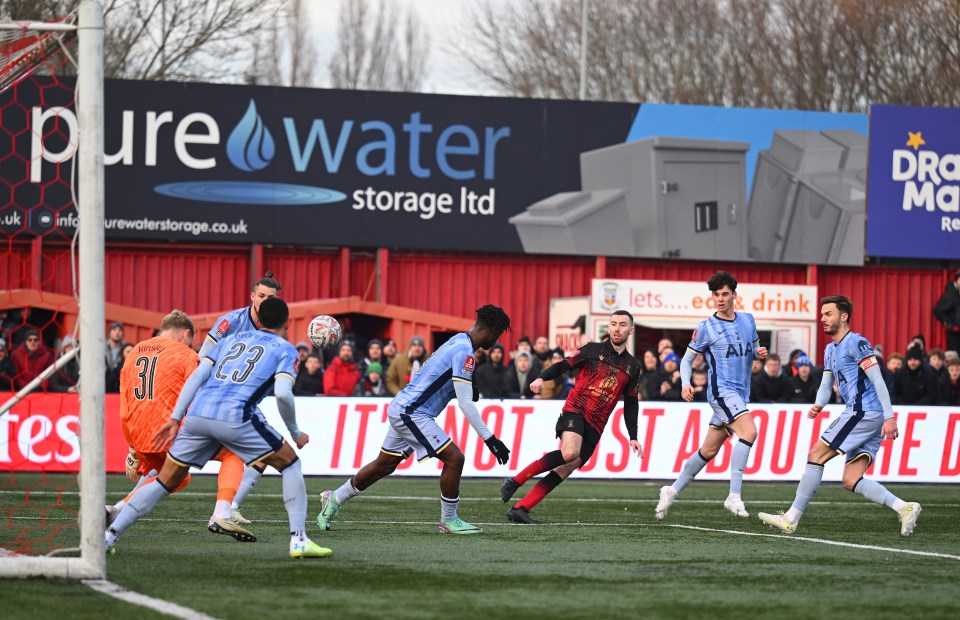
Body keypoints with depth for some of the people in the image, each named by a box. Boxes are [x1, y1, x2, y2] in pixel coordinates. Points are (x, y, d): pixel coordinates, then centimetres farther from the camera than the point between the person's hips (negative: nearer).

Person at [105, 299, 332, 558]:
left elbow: (197, 376, 16)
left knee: (165, 481, 15)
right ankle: (298, 540, 5)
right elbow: (282, 394, -5)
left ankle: (109, 536, 11)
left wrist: (175, 419, 15)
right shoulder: (285, 350, 13)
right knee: (290, 464, 14)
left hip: (198, 413, 4)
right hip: (236, 417, -4)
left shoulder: (232, 339, 27)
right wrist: (296, 434, 8)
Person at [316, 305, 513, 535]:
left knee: (384, 464, 21)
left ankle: (334, 499, 34)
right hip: (411, 414, -10)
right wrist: (490, 438, -23)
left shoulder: (458, 342, 10)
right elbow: (465, 403, -24)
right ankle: (449, 521, -1)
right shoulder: (464, 352, -21)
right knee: (454, 458, -12)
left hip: (403, 410, 10)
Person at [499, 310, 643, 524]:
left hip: (595, 426, 4)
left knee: (566, 470, -7)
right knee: (570, 453, -31)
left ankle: (519, 509, -6)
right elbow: (563, 366, 3)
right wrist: (542, 378, -16)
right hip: (575, 410, -4)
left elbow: (631, 404, 19)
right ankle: (515, 481, -19)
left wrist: (633, 437, 13)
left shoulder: (633, 366, 14)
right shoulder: (593, 350, 5)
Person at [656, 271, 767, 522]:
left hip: (740, 394, 6)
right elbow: (687, 359, 3)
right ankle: (734, 496, -28)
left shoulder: (748, 320, 11)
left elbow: (754, 349, 23)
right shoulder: (706, 328, -4)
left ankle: (673, 491, 25)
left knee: (709, 450, 11)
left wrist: (760, 353, -1)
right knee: (749, 431, -27)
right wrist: (685, 384, -15)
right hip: (721, 390, -6)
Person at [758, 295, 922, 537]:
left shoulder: (856, 343, -7)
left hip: (864, 412, -10)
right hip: (866, 417, 10)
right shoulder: (830, 350, 22)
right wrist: (818, 405, 0)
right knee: (851, 481, 1)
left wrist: (889, 417, -22)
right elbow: (826, 385, 24)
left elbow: (877, 380, -14)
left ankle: (791, 519, -6)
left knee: (816, 455, -8)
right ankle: (905, 508, -7)